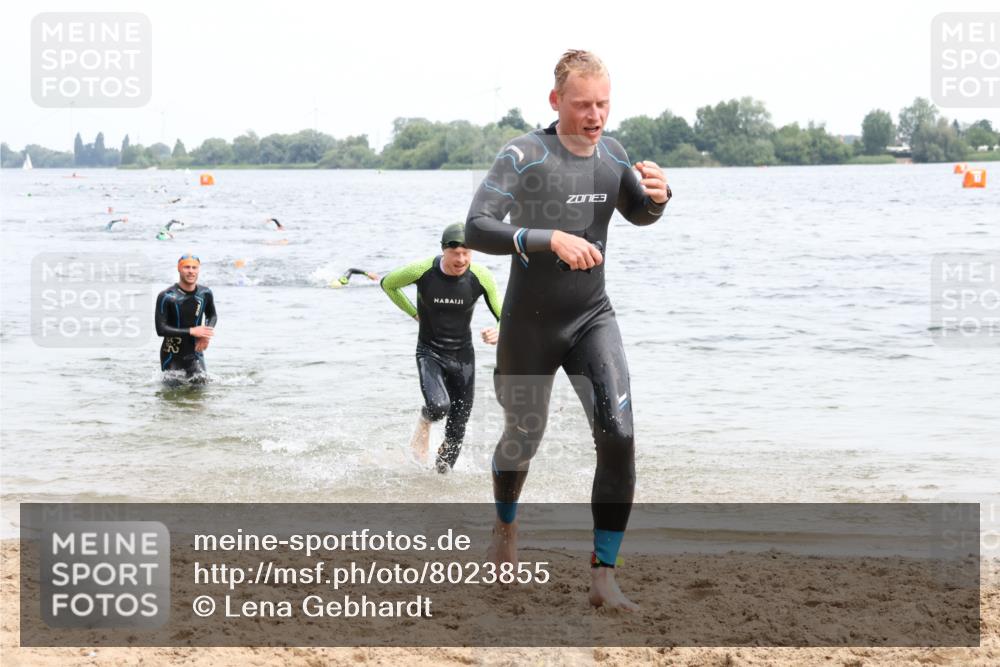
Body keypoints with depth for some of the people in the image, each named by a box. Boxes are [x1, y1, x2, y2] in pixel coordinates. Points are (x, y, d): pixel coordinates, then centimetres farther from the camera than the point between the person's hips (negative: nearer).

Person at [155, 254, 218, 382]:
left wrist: (206, 335, -5)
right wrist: (191, 331, -25)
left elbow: (212, 316, 16)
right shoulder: (166, 297, -18)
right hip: (171, 356, -3)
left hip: (195, 353, 3)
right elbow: (160, 329, -21)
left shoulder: (205, 293, -3)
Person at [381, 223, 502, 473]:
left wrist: (499, 333, -28)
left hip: (463, 356, 2)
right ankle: (424, 423, 7)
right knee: (439, 406, -29)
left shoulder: (481, 277, -15)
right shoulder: (422, 271, -18)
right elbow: (388, 284, 3)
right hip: (430, 353, -2)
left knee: (457, 431, 6)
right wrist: (415, 314, 0)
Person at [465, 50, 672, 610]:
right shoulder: (524, 156, -17)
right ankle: (507, 524, 49)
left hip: (593, 318, 3)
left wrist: (657, 195, -6)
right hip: (530, 325, -3)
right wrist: (551, 239, -36)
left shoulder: (612, 153, -1)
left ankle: (604, 578, -9)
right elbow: (476, 230, -26)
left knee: (619, 436, -15)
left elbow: (639, 215, 18)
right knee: (523, 439, 15)